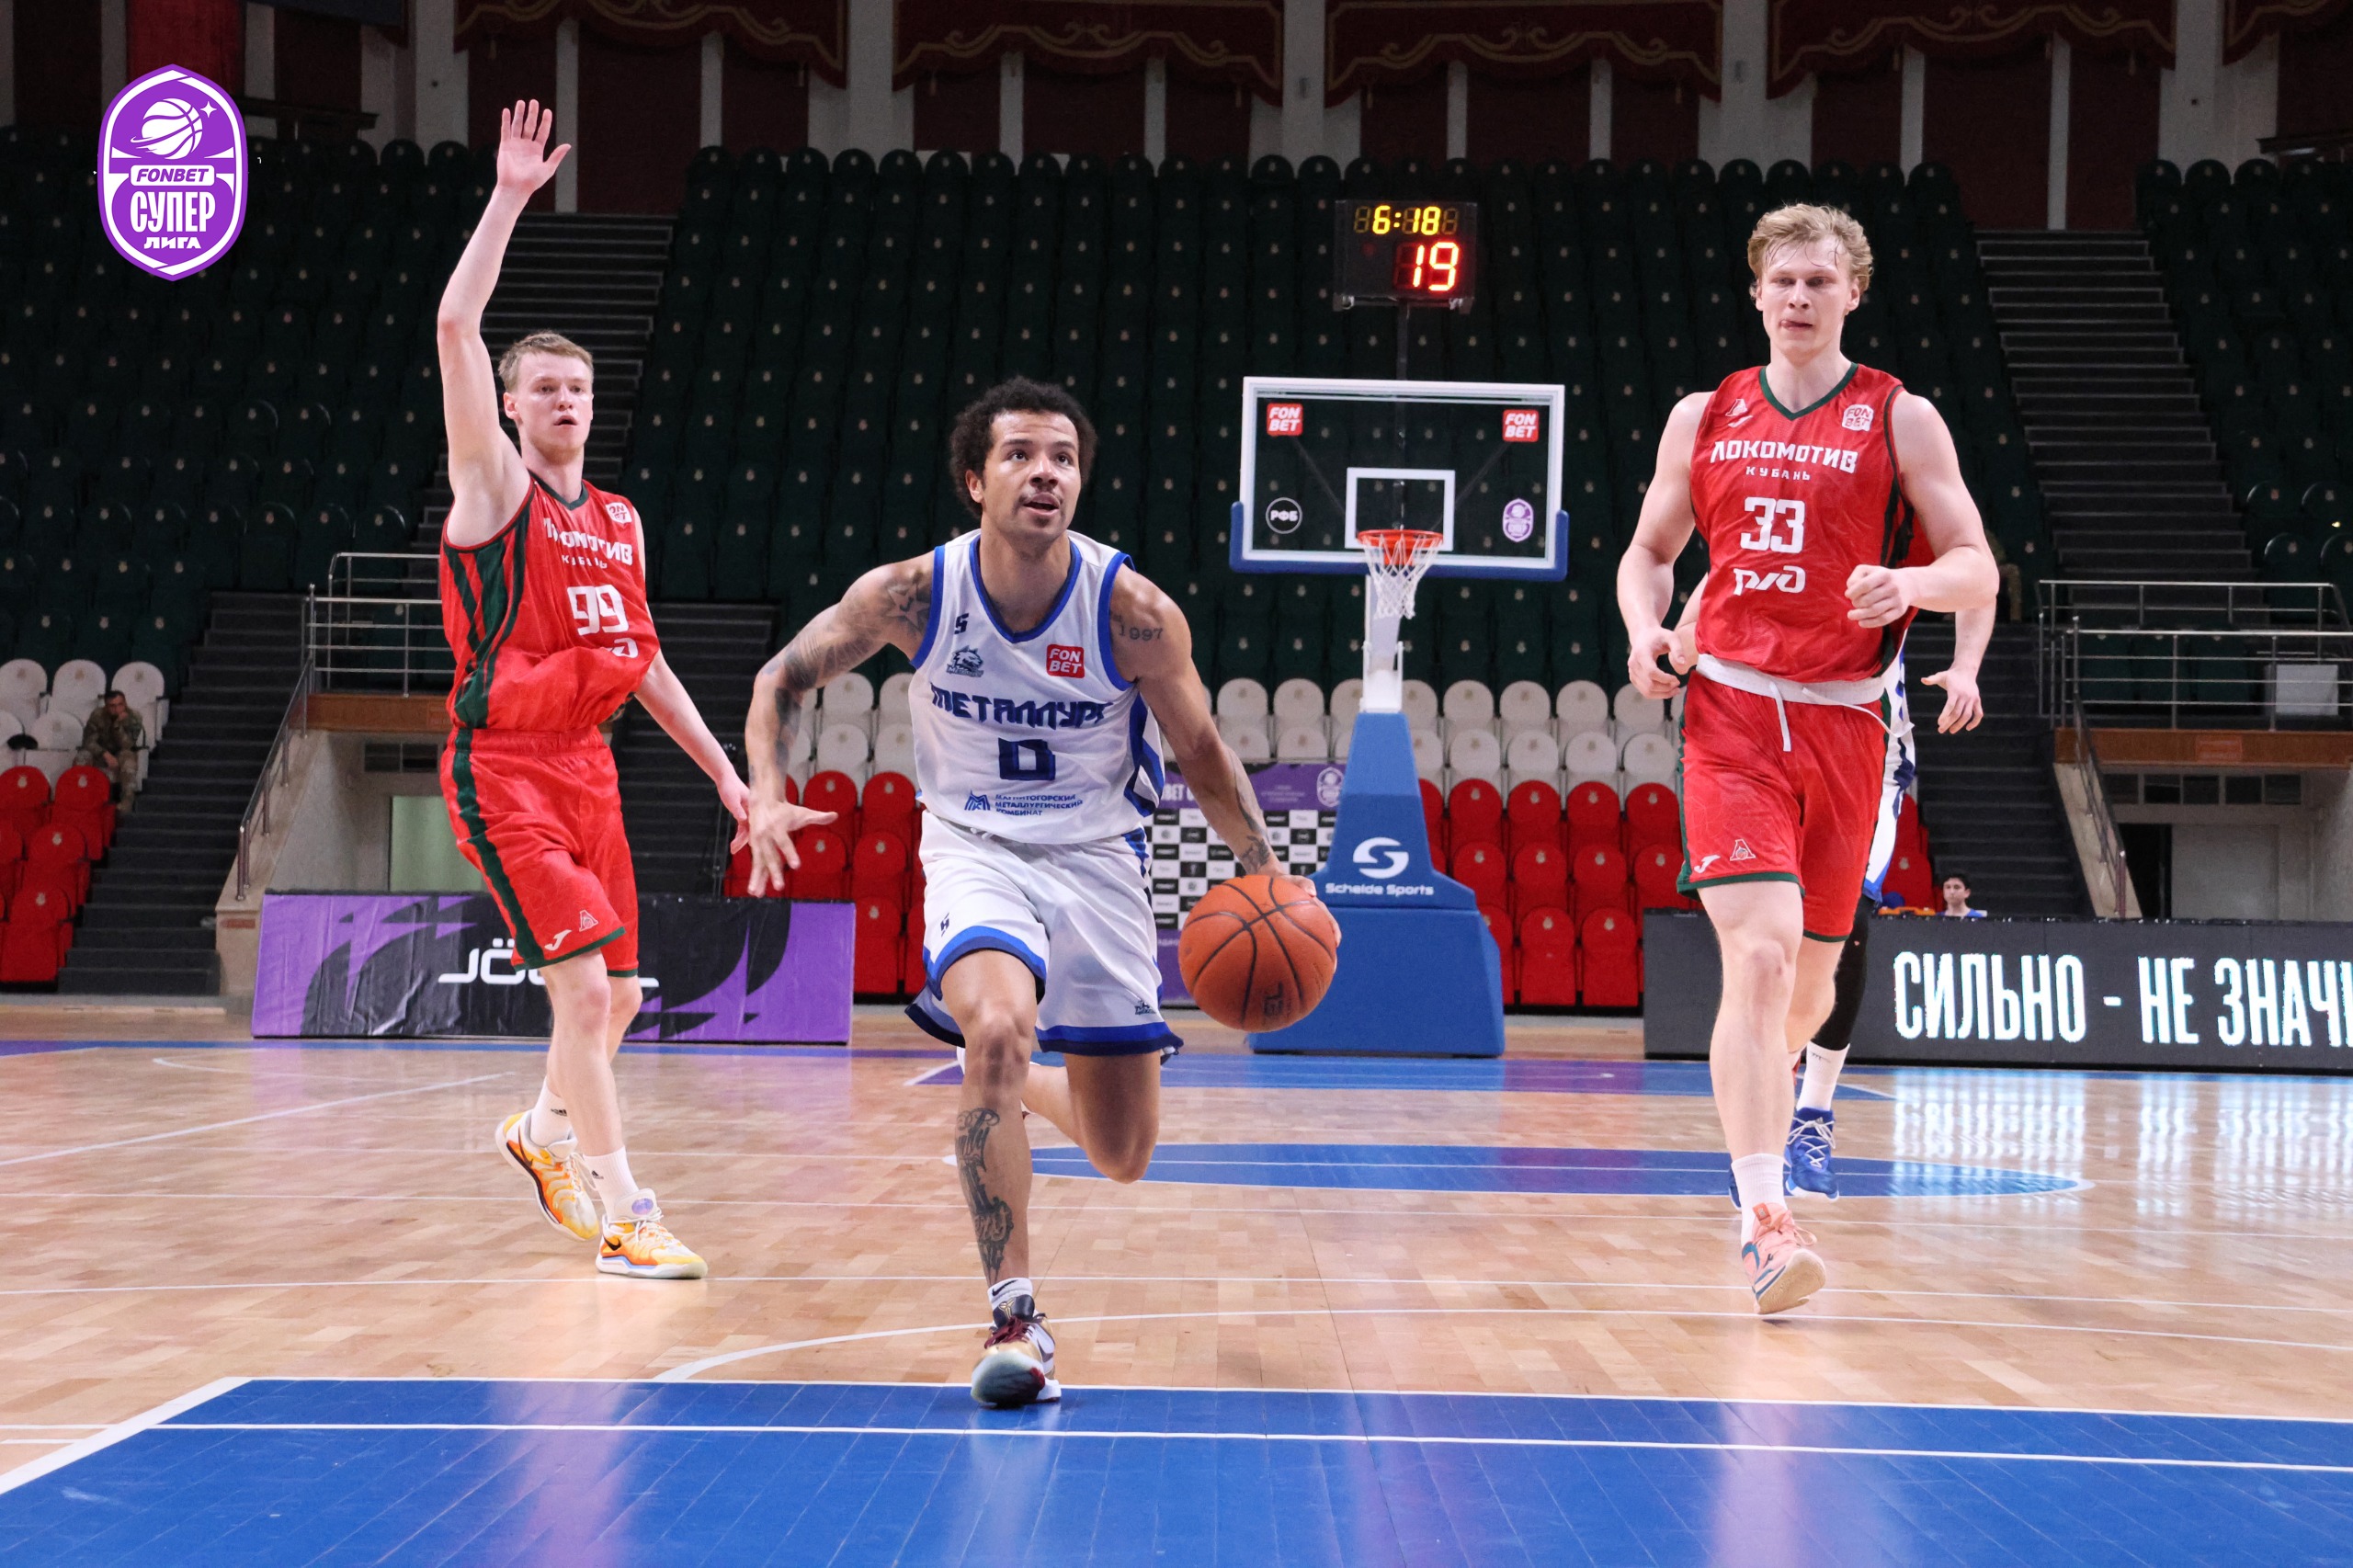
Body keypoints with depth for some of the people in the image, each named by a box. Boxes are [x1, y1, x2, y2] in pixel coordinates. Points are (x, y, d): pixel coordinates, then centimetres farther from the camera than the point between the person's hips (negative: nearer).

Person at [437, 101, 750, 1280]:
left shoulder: (622, 521, 13)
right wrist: (508, 198, -18)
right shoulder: (492, 486, -5)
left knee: (615, 996, 13)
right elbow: (455, 327, -17)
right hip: (503, 769, -7)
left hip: (587, 764, 7)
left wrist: (721, 770, 19)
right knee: (581, 985, -15)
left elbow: (643, 661, 22)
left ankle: (542, 1132, 41)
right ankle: (624, 1220, -12)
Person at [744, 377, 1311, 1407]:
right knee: (998, 1026, -34)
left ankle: (1013, 1084, 41)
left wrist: (1265, 874, -14)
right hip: (975, 849, -1)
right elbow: (784, 679, 0)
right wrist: (768, 796, -16)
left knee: (1122, 1156, 4)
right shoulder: (910, 594, -15)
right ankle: (1014, 1315, -26)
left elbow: (1201, 752, -4)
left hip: (1097, 859, 1)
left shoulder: (1132, 611, -17)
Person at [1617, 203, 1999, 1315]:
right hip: (1729, 712, -1)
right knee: (1758, 954, -18)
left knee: (1809, 976, 11)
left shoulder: (1900, 420, 2)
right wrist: (1645, 635, -2)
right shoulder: (1703, 418, 9)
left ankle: (1752, 1093, 44)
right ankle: (1765, 1223, -22)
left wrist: (1912, 585, -22)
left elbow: (1977, 569, 0)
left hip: (1844, 722, 1)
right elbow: (1649, 551, 19)